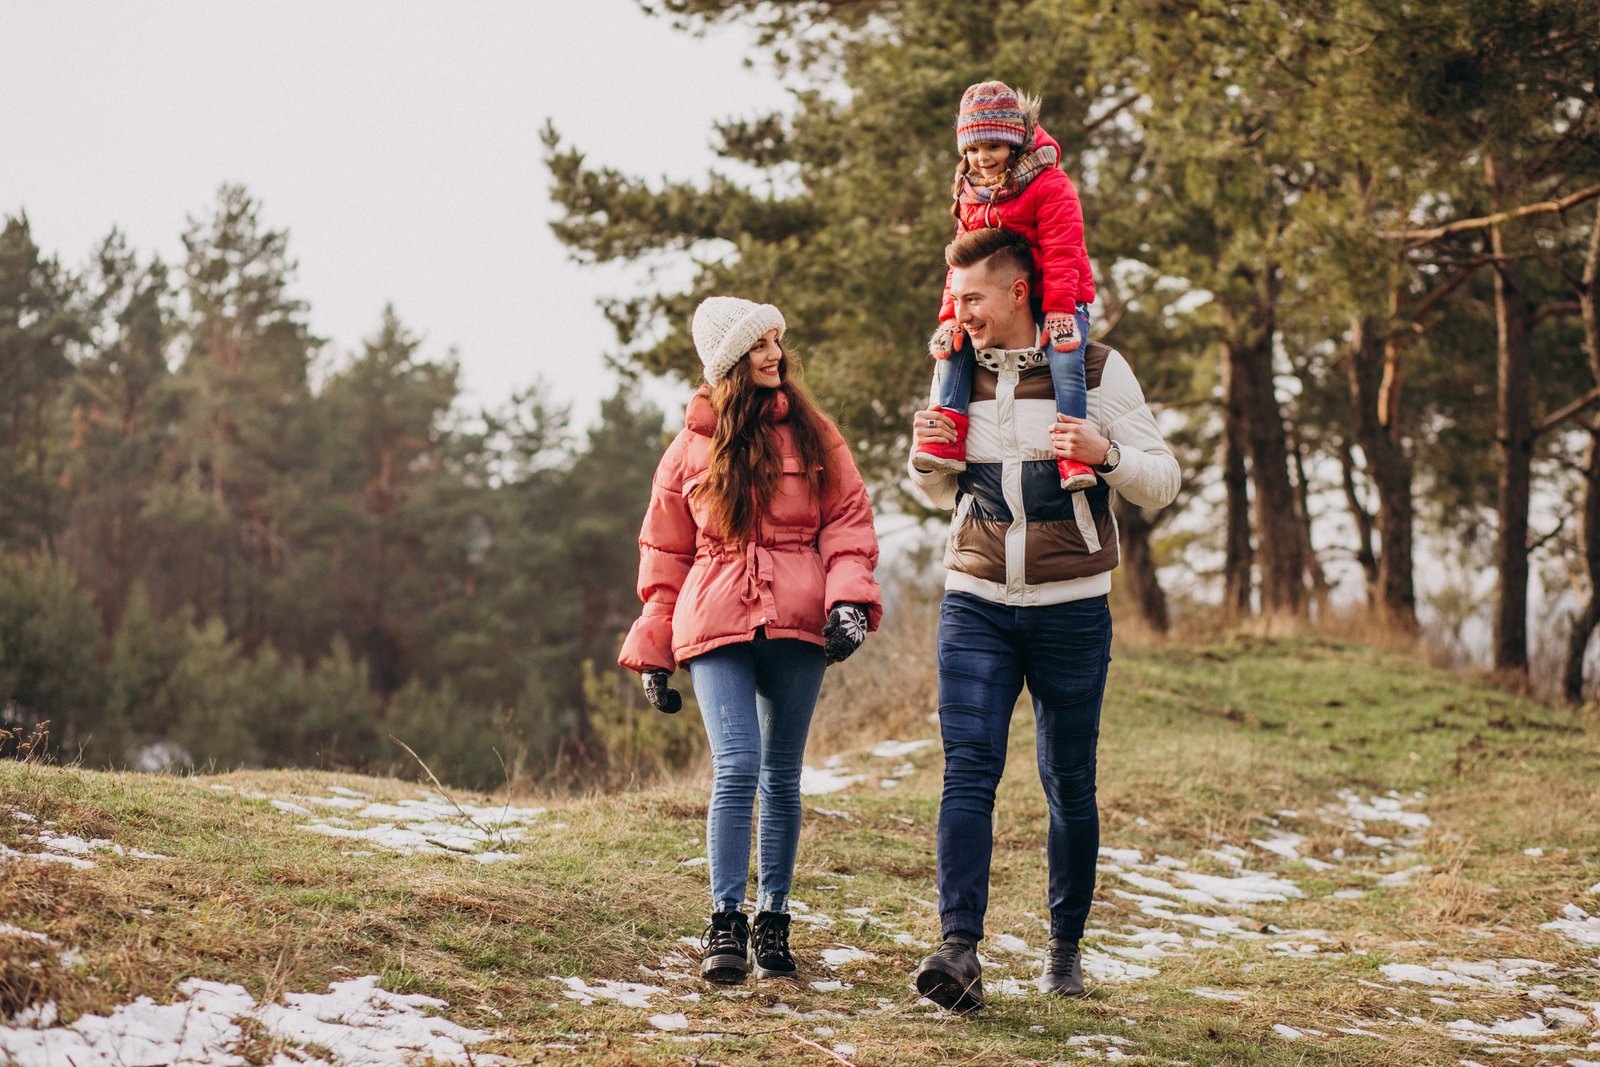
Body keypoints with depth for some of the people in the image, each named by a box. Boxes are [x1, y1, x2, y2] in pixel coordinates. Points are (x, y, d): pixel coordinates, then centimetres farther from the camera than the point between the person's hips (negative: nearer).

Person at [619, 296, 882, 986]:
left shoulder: (812, 435, 9)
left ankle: (773, 922, 14)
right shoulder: (693, 446, 9)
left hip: (797, 624, 1)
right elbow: (665, 553, 14)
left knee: (782, 777, 6)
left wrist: (849, 599, -12)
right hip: (716, 624, -1)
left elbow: (847, 519, 6)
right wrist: (654, 654, 12)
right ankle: (725, 926, -11)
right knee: (737, 767, -15)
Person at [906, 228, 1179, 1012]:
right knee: (968, 772, -13)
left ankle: (1065, 948, 21)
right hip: (975, 603, 2)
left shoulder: (1097, 371, -2)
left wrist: (1104, 453, -22)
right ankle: (960, 951, -22)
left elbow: (1162, 483, -2)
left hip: (1070, 608, -2)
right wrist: (927, 455, -2)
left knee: (1069, 785, 6)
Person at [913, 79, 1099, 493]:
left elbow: (1061, 253, -16)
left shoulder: (1049, 186, -11)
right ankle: (949, 437, -15)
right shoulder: (970, 197, 10)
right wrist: (951, 316, -1)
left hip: (1060, 300, -6)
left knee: (1063, 356, -30)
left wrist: (1059, 312, -23)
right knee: (955, 344, -12)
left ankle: (1074, 457, -32)